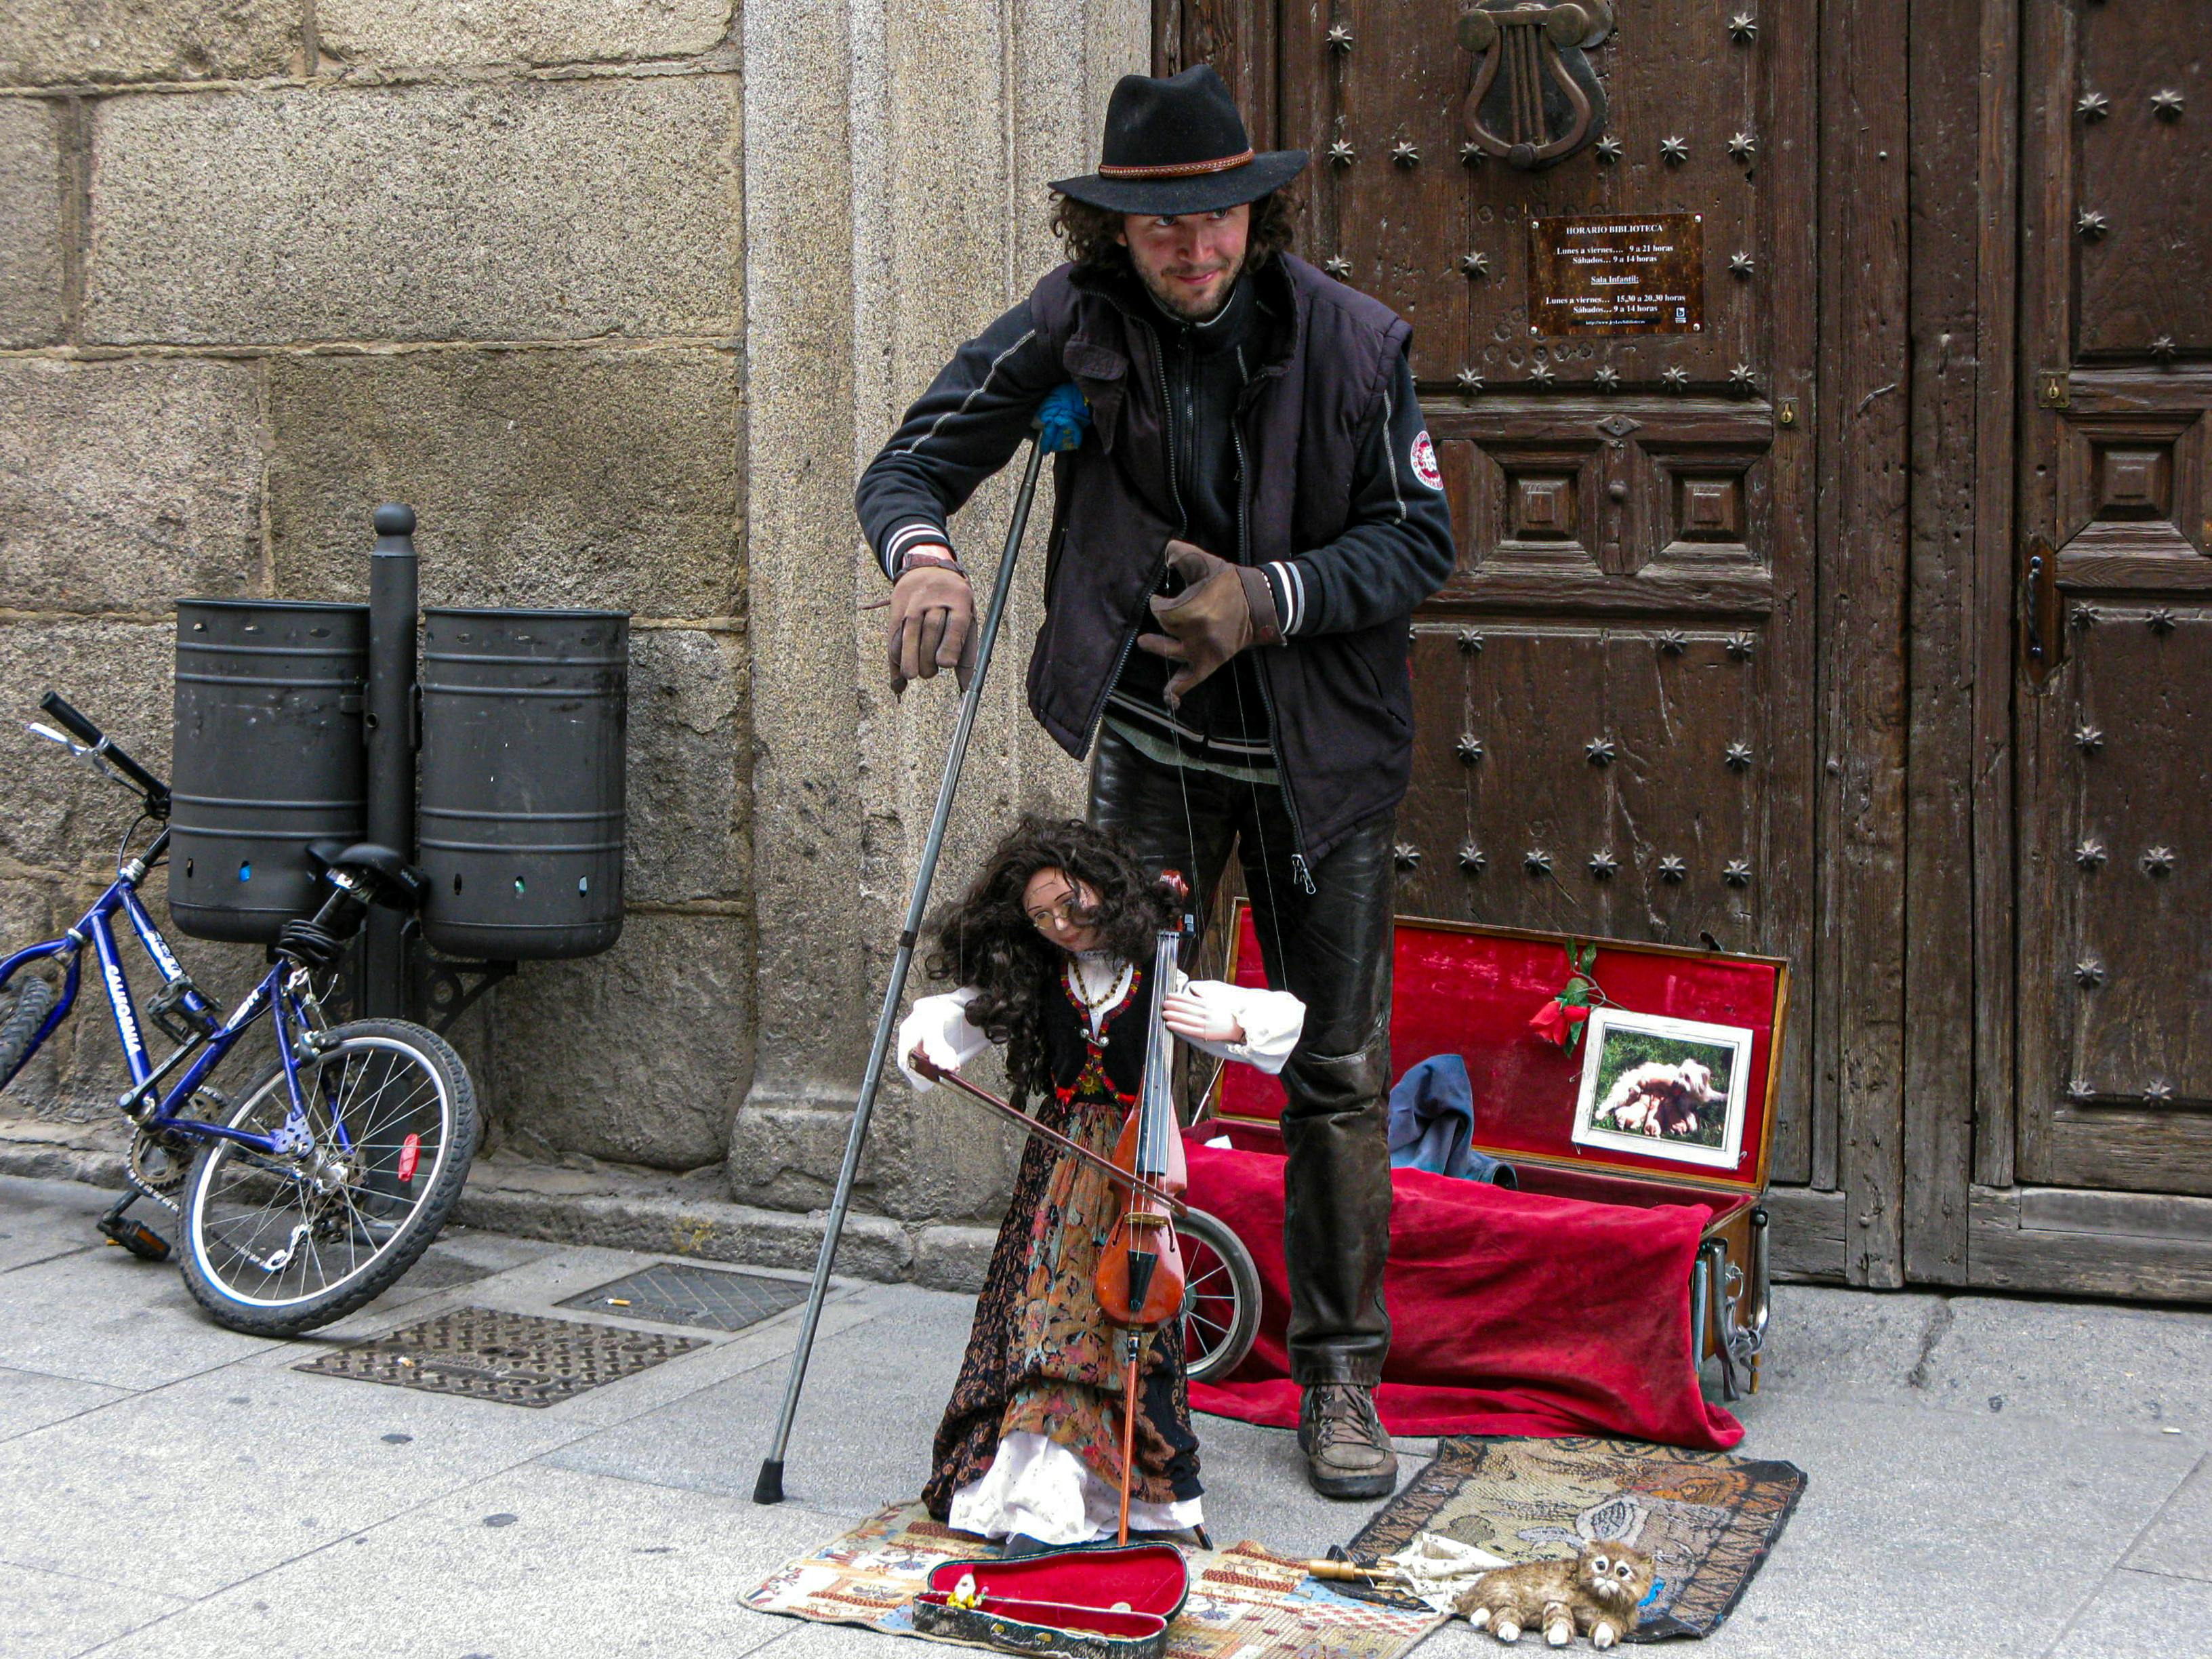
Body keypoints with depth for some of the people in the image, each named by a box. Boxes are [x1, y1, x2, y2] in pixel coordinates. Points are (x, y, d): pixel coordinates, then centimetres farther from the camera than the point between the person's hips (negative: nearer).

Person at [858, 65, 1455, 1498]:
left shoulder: (1352, 340, -9)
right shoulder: (1072, 328, -7)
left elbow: (1421, 537, -7)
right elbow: (909, 464, -6)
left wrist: (1270, 598, -23)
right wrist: (923, 553, -29)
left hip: (1321, 754, 0)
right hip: (1148, 748, 1)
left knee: (1339, 1073, 4)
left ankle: (1342, 1378, 16)